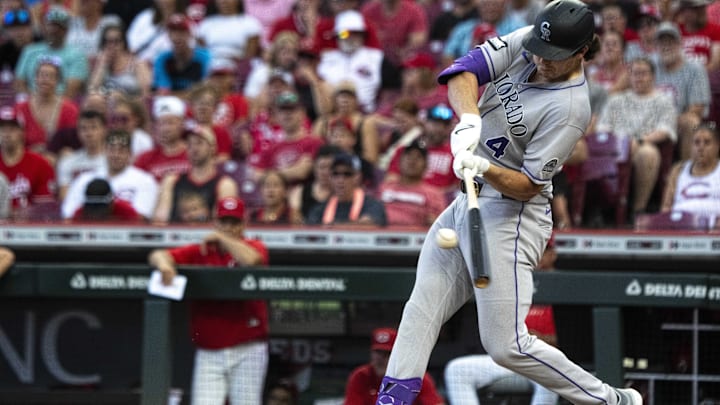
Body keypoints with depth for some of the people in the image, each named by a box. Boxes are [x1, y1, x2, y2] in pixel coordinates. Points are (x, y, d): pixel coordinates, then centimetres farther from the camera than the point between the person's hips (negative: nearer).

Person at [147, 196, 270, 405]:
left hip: (247, 351, -2)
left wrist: (222, 238, -9)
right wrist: (163, 263, -25)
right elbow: (157, 255, -1)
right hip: (209, 353, 2)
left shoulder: (254, 247, 3)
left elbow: (251, 260, -22)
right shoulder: (200, 252, 8)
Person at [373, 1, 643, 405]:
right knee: (421, 311, 7)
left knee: (507, 347, -9)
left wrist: (484, 168, -37)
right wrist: (469, 118, -30)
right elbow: (465, 71, -11)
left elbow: (527, 187, -19)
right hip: (468, 203, 8)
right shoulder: (526, 43, -2)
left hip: (510, 217, -8)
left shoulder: (569, 110, -21)